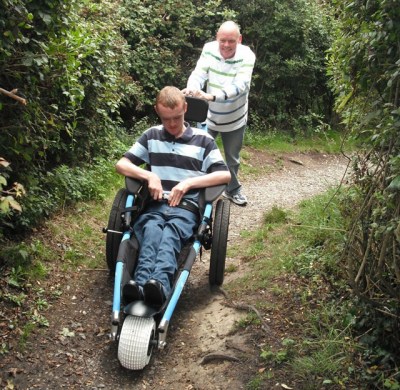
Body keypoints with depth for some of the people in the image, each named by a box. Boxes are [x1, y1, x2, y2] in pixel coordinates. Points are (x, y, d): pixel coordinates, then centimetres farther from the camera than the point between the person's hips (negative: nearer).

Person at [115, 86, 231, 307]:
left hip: (186, 207, -1)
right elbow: (121, 165, 14)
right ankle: (140, 285, -61)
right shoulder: (151, 135, 19)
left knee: (171, 232, -37)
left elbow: (225, 175, 3)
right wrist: (149, 175, -4)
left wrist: (188, 182, -8)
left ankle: (160, 285, -63)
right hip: (154, 205, 1)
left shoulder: (203, 140, 13)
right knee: (151, 228, -36)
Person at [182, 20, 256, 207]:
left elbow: (240, 85, -33)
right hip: (209, 115, 1)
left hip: (234, 118, -1)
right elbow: (198, 74, -19)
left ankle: (233, 189, 40)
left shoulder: (247, 56, -21)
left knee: (232, 158, 17)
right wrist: (192, 88, -44)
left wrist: (212, 96, -48)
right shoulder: (209, 49, -13)